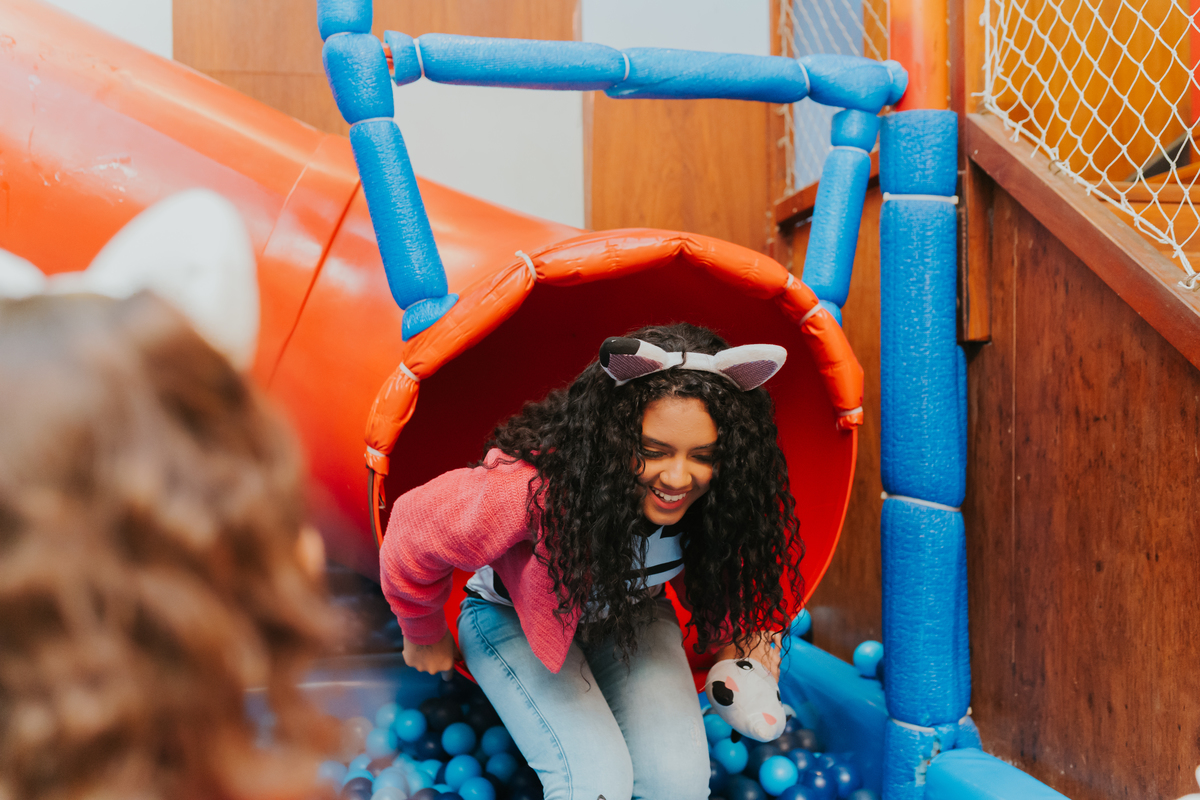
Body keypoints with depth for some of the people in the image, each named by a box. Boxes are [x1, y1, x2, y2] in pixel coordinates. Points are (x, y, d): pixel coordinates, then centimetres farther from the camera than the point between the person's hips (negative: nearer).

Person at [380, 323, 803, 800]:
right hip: (514, 619, -3)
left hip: (630, 617, 4)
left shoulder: (716, 499, -26)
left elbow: (717, 564, 3)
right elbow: (415, 534, -21)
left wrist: (727, 637, -10)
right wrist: (425, 637, -4)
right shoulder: (538, 490, -40)